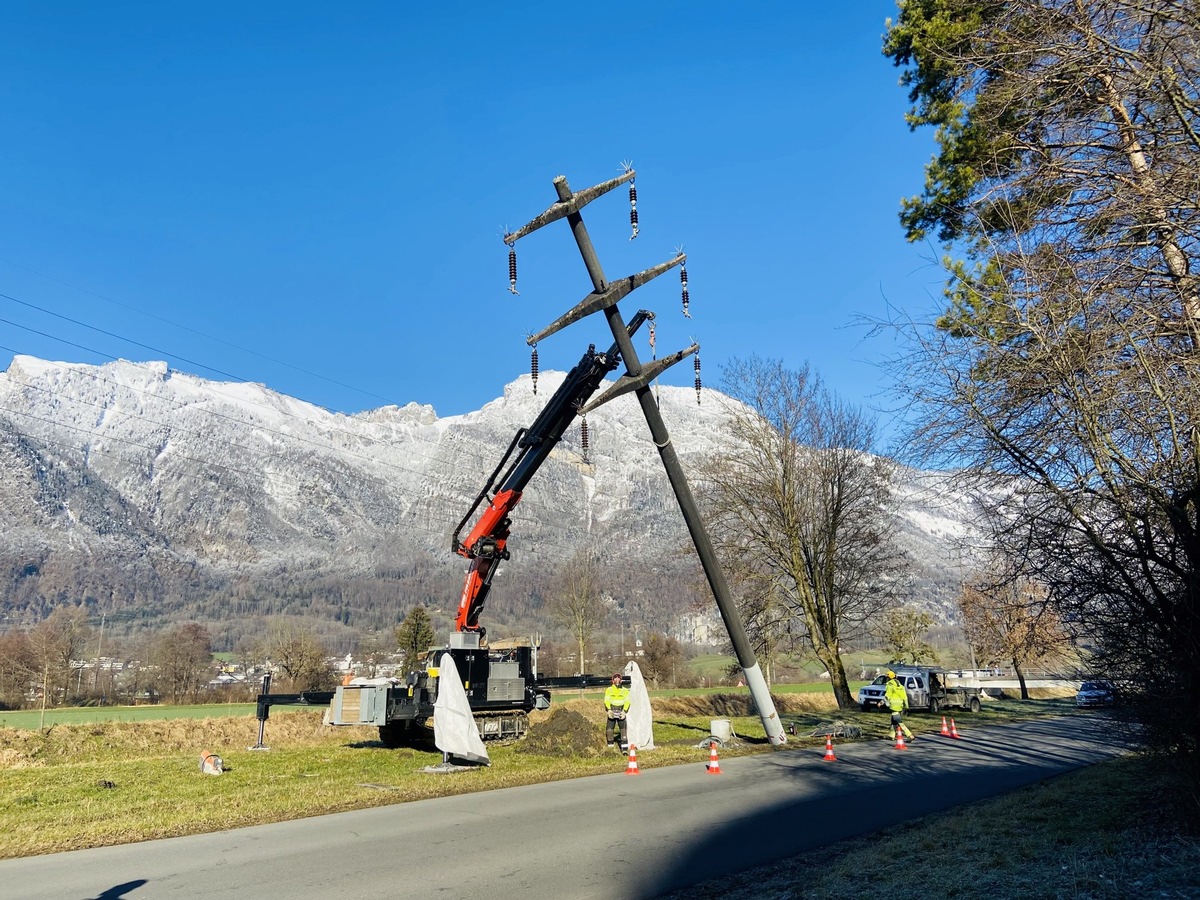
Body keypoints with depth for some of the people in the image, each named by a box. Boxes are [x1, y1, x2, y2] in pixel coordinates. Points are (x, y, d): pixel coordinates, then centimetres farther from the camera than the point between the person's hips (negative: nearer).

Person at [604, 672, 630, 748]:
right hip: (611, 711, 0)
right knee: (610, 727, -3)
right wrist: (609, 710, -12)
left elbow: (627, 702, 5)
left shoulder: (625, 690, 11)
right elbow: (607, 701, 3)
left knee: (623, 727, -9)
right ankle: (610, 742, 13)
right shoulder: (609, 690, 11)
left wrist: (624, 711, -9)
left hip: (621, 712, 0)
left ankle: (624, 742, -6)